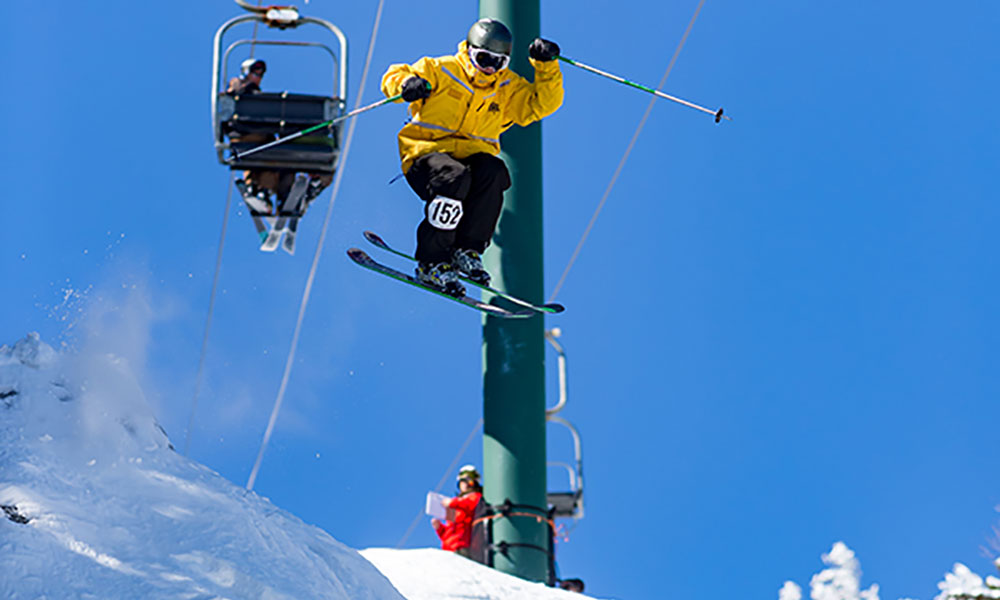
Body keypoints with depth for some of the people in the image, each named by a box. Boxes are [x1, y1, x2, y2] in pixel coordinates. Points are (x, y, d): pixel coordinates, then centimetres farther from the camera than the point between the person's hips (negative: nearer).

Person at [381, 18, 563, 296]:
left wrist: (547, 66, -8)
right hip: (426, 150, -4)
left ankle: (467, 251, -21)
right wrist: (406, 84, -21)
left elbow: (541, 104, 6)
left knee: (493, 171, -32)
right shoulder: (440, 71, 2)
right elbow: (393, 77, 3)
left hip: (472, 155, 4)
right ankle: (432, 263, -28)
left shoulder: (508, 89, 13)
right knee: (456, 177, -37)